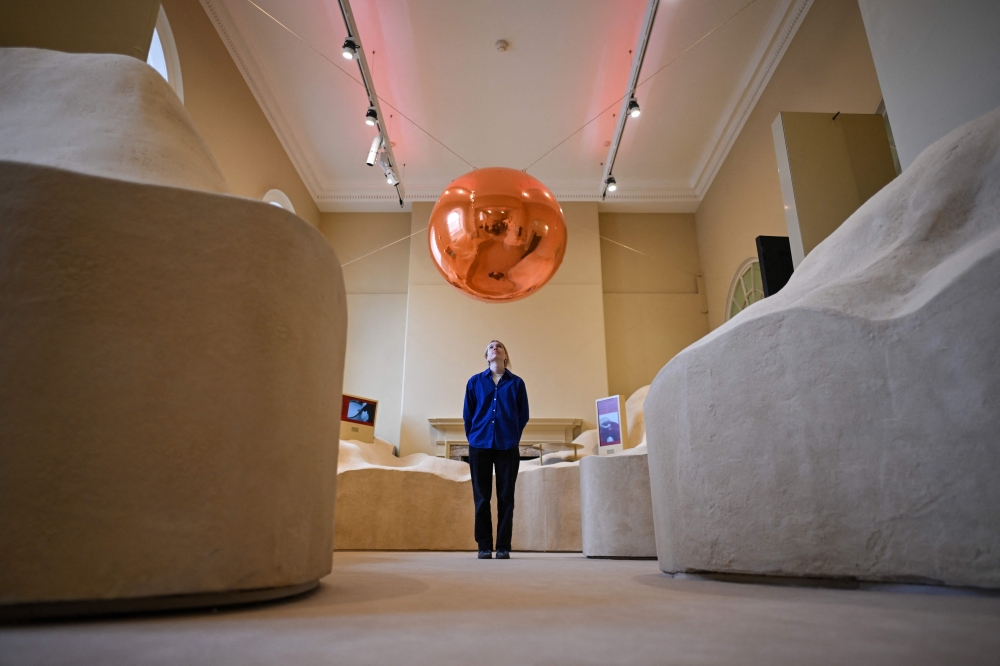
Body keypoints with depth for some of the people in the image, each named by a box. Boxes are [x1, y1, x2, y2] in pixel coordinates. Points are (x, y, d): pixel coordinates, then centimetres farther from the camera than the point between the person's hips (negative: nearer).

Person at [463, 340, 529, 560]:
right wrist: (473, 438, 9)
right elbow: (467, 414, 9)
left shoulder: (517, 383, 5)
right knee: (481, 498, 3)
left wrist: (512, 438, 9)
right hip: (480, 446, 0)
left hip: (507, 447, 0)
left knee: (505, 498, 4)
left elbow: (523, 415, 9)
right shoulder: (474, 382, 6)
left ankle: (503, 547, 12)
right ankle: (484, 546, 12)